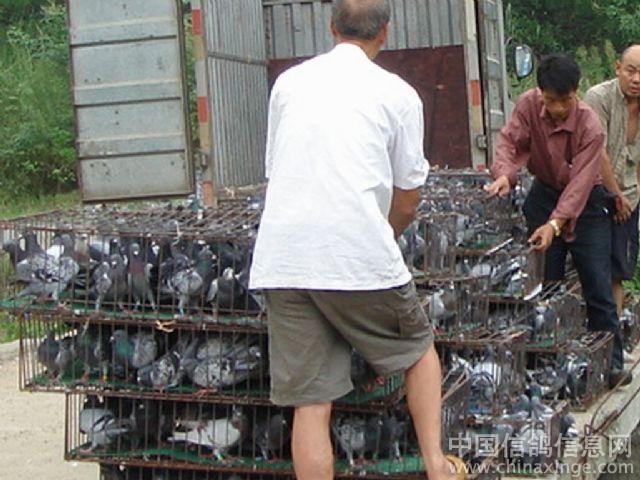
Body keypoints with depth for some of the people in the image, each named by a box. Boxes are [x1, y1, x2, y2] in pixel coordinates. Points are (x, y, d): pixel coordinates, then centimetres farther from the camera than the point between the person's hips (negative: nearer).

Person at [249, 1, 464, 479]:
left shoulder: (288, 83, 16)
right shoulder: (398, 94, 6)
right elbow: (407, 200, 9)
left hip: (281, 261, 3)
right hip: (361, 256, -2)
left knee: (310, 402, 5)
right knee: (418, 349, 22)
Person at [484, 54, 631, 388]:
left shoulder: (590, 126, -24)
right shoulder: (529, 105, -14)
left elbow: (580, 182, -28)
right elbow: (510, 141, -18)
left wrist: (556, 223, -39)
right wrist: (504, 174, -40)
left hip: (585, 202, -3)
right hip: (544, 194, 3)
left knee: (598, 285, -6)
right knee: (546, 283, 4)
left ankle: (610, 363, 1)